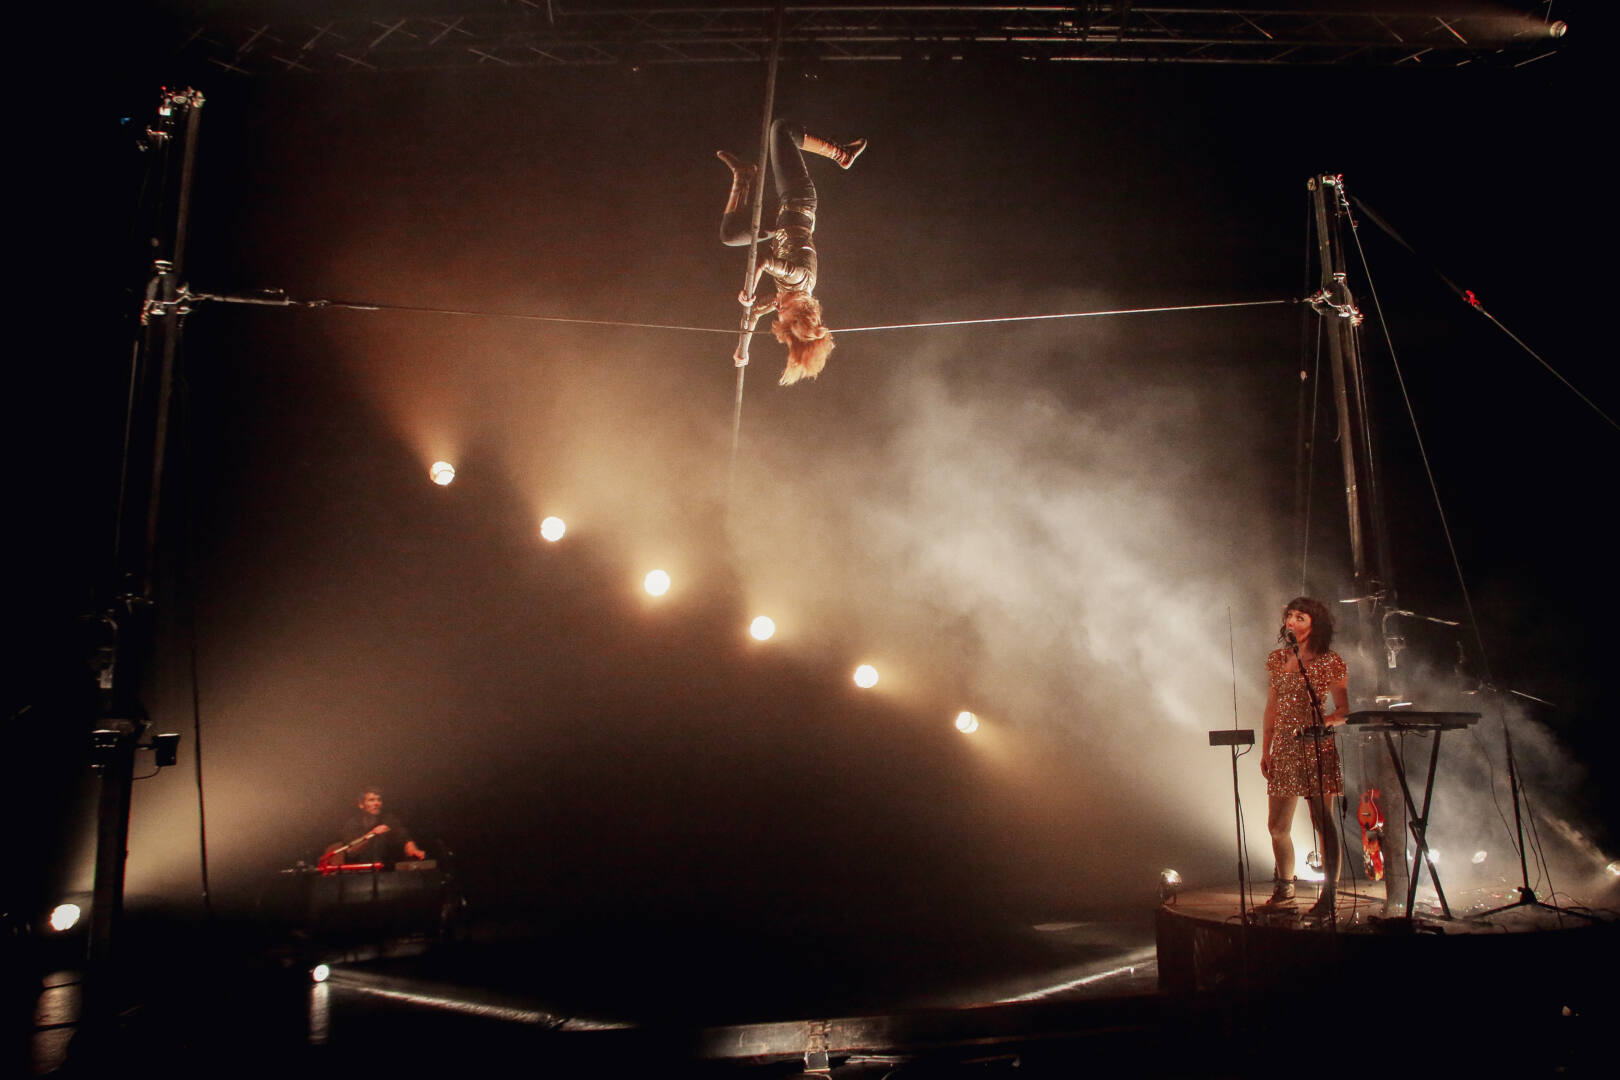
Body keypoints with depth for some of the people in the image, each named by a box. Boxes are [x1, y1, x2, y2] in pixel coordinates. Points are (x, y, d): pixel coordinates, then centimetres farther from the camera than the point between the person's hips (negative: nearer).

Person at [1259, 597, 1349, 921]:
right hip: (1284, 748, 5)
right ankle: (1284, 887, 29)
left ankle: (1328, 897, 4)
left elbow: (1343, 710, -6)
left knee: (1322, 821, -5)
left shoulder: (1329, 662, -4)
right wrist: (1265, 749, 12)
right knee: (1277, 824, 9)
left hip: (1317, 748, -5)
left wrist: (1321, 722, -25)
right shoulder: (1277, 659, 11)